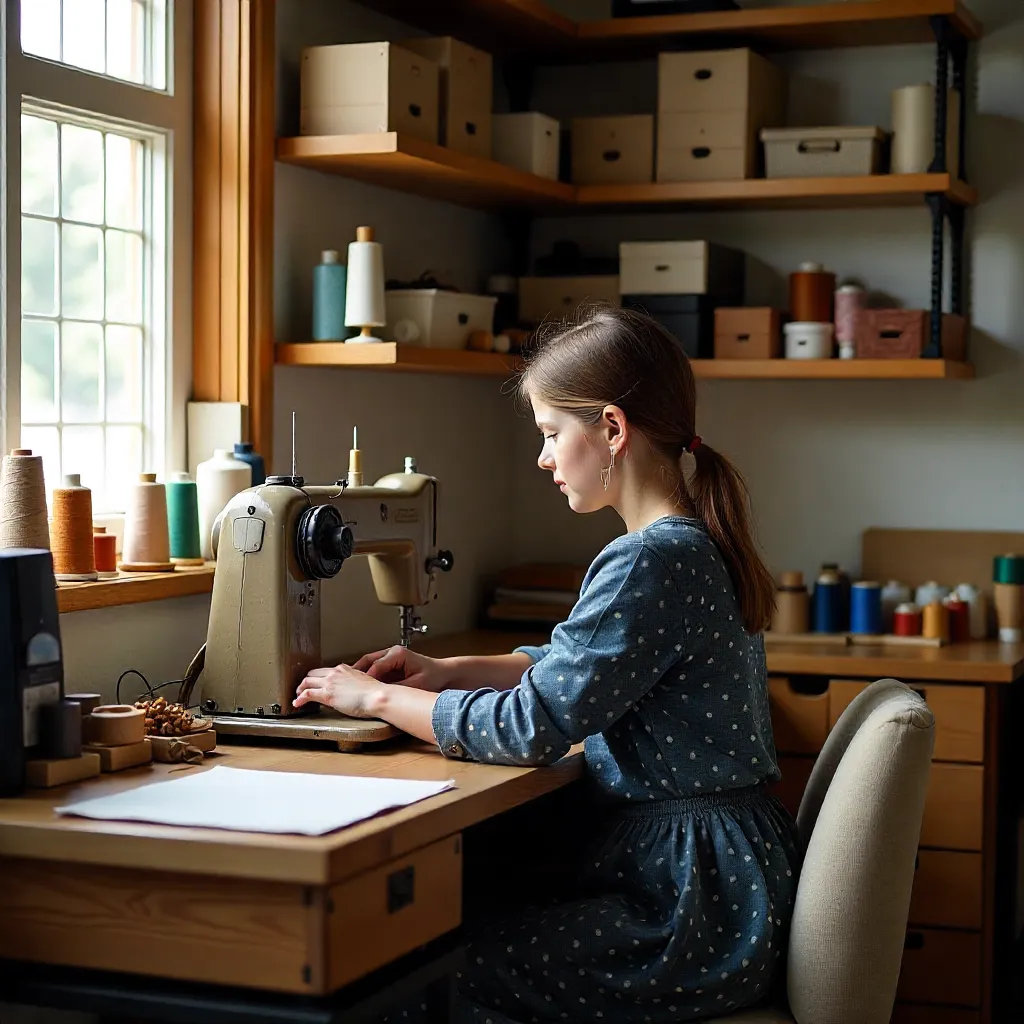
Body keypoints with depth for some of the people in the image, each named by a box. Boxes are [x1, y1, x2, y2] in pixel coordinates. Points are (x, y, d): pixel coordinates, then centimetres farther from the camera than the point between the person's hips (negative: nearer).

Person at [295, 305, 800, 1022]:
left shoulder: (648, 563, -21)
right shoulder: (698, 543, 10)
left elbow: (530, 727, -20)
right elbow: (576, 664, 23)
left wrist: (377, 698, -7)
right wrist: (444, 672, 14)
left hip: (694, 915, -9)